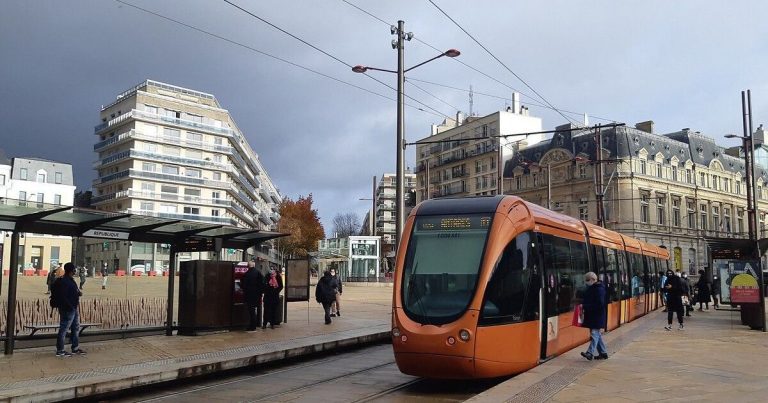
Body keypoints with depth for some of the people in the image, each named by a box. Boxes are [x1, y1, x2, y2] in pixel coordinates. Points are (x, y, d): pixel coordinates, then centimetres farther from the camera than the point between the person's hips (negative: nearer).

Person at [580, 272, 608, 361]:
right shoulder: (591, 288, 14)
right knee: (596, 334, 14)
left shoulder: (599, 289, -16)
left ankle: (590, 353, -19)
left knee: (594, 333, -13)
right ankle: (603, 353, 22)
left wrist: (584, 306, -23)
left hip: (597, 316, -10)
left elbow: (599, 304, -22)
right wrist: (583, 304, 2)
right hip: (592, 315, 10)